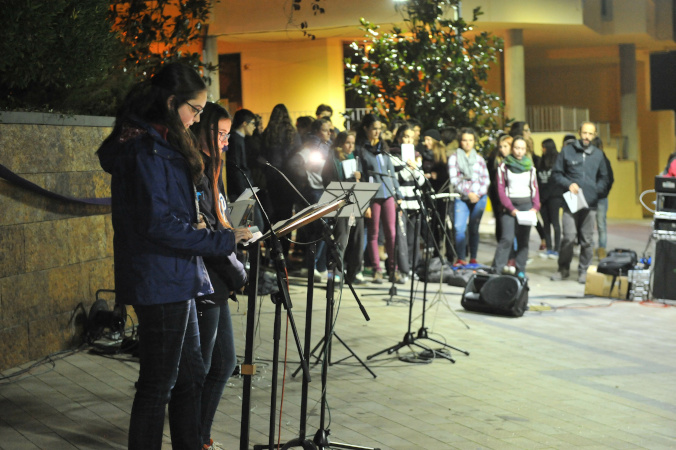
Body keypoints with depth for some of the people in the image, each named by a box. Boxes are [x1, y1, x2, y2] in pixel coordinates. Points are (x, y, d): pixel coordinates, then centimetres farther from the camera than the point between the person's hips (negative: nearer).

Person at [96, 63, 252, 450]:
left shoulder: (162, 143, 15)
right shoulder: (146, 150, -17)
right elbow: (158, 223, -24)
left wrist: (192, 223, 6)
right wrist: (221, 241, -20)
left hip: (175, 280, 10)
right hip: (160, 283, -10)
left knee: (190, 376, 17)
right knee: (159, 383, -1)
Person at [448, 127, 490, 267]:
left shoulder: (479, 158, 12)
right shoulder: (454, 158, 5)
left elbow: (486, 179, 9)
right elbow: (454, 179, -3)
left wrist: (478, 194, -6)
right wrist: (468, 193, -12)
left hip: (479, 197, 2)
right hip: (461, 198, -2)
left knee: (474, 229, 3)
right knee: (459, 228, -12)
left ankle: (473, 259, 8)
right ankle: (461, 259, -7)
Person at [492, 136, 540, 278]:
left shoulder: (530, 166, 12)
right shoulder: (504, 165, 3)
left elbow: (534, 188, 12)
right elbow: (501, 189, -1)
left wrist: (535, 206, -4)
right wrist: (511, 208, -11)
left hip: (526, 205, 3)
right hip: (509, 204, -3)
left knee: (523, 239, 2)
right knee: (507, 238, -15)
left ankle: (521, 270, 8)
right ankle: (496, 269, -13)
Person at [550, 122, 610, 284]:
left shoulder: (598, 154, 13)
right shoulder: (567, 151, 6)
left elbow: (604, 178, 20)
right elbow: (556, 173, 8)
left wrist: (596, 190, 2)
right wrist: (569, 184, -8)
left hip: (590, 204, 2)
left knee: (587, 240, 3)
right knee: (568, 237, -10)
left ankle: (583, 270, 15)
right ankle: (564, 269, 6)